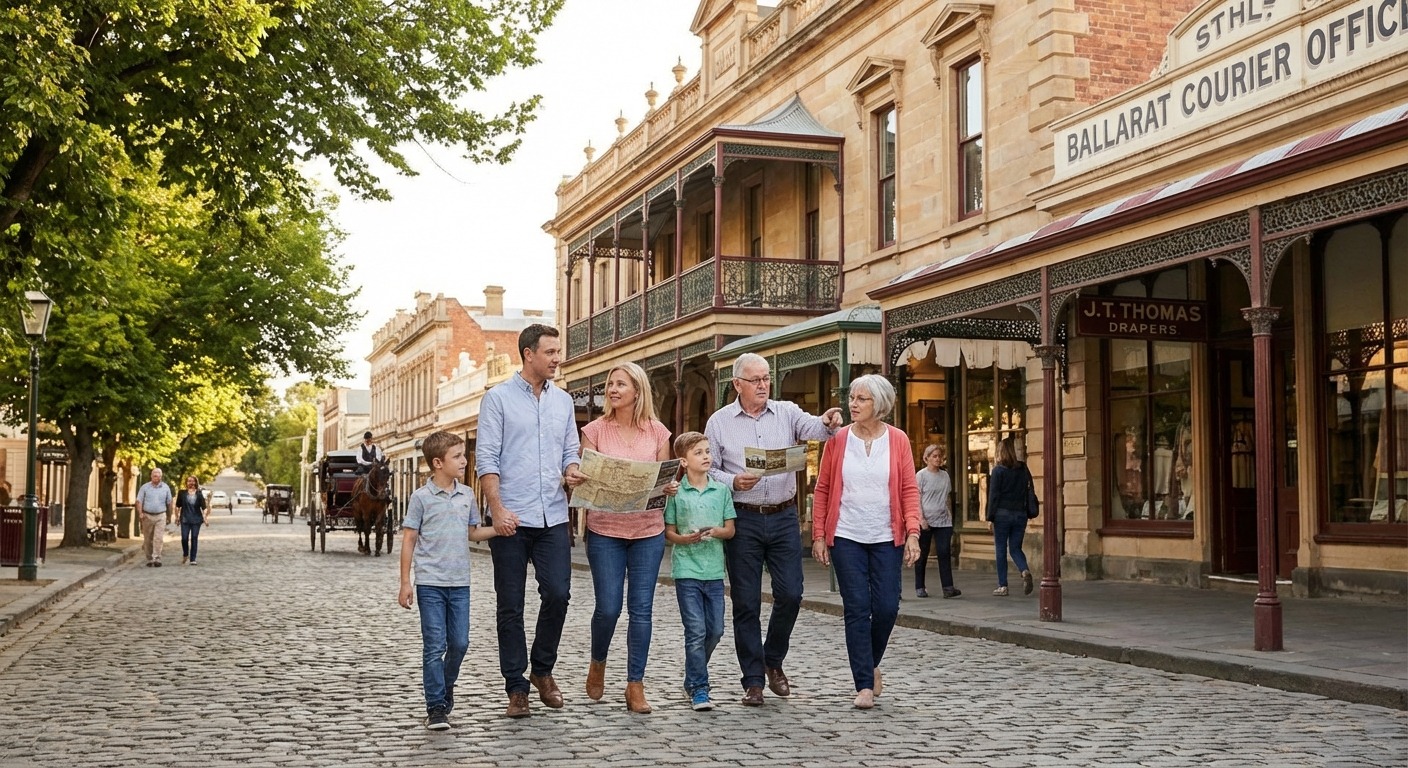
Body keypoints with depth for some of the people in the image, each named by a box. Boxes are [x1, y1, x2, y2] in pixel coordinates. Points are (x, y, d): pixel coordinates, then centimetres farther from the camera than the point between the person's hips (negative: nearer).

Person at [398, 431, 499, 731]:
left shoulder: (466, 494, 8)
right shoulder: (421, 497, -5)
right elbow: (409, 539, -3)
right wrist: (405, 582, -7)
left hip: (459, 583, 4)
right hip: (430, 583, -4)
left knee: (460, 643, 6)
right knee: (435, 646, -3)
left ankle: (445, 686, 33)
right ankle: (436, 707, 4)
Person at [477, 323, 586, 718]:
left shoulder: (563, 401, 14)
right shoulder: (498, 398, 0)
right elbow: (487, 459, -5)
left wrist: (572, 471, -5)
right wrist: (497, 509, -15)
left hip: (553, 517, 4)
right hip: (511, 520, -3)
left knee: (558, 594, -5)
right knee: (511, 607, 3)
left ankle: (542, 669, 18)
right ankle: (516, 686, 13)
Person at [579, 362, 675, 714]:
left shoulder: (657, 432, 5)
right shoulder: (595, 430, 1)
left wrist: (670, 487, -12)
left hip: (648, 530, 1)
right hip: (605, 529, -1)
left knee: (641, 608, 1)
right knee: (608, 607, -2)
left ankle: (636, 686, 10)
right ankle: (598, 664, 28)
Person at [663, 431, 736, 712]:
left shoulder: (721, 490, 6)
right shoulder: (676, 492, -1)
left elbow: (730, 530, 8)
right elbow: (668, 532, 3)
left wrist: (715, 532, -13)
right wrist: (685, 539, -17)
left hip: (714, 570, 4)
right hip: (687, 570, -3)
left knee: (715, 630, 8)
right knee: (696, 631, -7)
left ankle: (694, 677, 29)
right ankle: (698, 688, 2)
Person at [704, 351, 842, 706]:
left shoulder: (786, 412, 5)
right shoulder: (719, 422, 3)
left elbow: (811, 427, -14)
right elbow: (709, 471, 3)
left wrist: (828, 424, -37)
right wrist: (734, 482, -15)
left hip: (783, 517, 1)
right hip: (742, 520, -1)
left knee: (791, 594, 0)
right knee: (746, 602, 3)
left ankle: (773, 660, 25)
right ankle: (753, 680, 12)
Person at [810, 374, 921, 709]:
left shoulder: (898, 440, 1)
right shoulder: (837, 439, 0)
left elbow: (909, 490, 0)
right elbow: (822, 490, 3)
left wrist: (912, 533, -10)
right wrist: (819, 535, -1)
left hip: (886, 538, 1)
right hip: (846, 537, 0)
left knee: (886, 607, 0)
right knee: (857, 609, -2)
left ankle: (871, 663, 28)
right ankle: (864, 685, 4)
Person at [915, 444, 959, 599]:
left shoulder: (945, 475, 12)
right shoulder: (921, 475, -3)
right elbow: (917, 499, -7)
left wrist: (950, 515, 13)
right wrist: (921, 519, -15)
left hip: (943, 521, 4)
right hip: (925, 522, -4)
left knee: (945, 553, -6)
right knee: (922, 555, 4)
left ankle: (948, 587, -11)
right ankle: (919, 587, 12)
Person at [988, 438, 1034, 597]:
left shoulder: (998, 470, -7)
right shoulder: (1023, 469, 7)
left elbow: (993, 495, -8)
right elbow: (1029, 492, 10)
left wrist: (990, 518, -6)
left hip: (1003, 514, -4)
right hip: (1020, 514, 4)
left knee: (1000, 550, 5)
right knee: (1015, 548, 12)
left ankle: (1002, 586, 5)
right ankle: (1025, 571, -16)